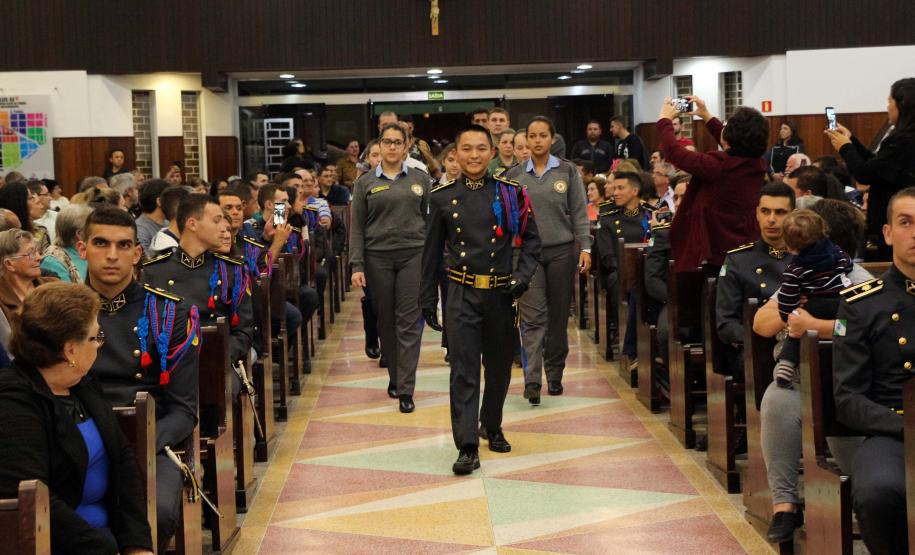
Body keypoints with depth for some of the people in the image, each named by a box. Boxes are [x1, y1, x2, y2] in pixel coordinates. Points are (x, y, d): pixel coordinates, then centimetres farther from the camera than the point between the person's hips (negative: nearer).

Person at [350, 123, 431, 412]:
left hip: (413, 255, -1)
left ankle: (405, 389, -5)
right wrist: (357, 265, -4)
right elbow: (356, 227, 4)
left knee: (409, 322, -5)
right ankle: (394, 375, 26)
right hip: (378, 257, 1)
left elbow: (431, 220, 9)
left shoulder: (420, 179, 7)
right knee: (386, 320, 8)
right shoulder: (366, 183, 6)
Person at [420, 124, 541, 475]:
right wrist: (427, 301, 6)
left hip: (501, 293, 1)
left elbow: (531, 240, 7)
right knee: (463, 369, -7)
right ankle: (467, 446, -7)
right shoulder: (442, 198, 2)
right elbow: (432, 253, 7)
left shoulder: (510, 193, 1)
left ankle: (492, 426, 37)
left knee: (499, 366, 14)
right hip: (462, 294, -1)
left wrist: (522, 276, -9)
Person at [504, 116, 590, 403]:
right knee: (533, 316, -10)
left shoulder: (568, 172, 4)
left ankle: (555, 375, 18)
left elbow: (579, 213, 3)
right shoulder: (513, 176, 6)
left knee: (559, 316, 6)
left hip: (562, 250, 1)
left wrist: (585, 247, -5)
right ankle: (532, 380, -15)